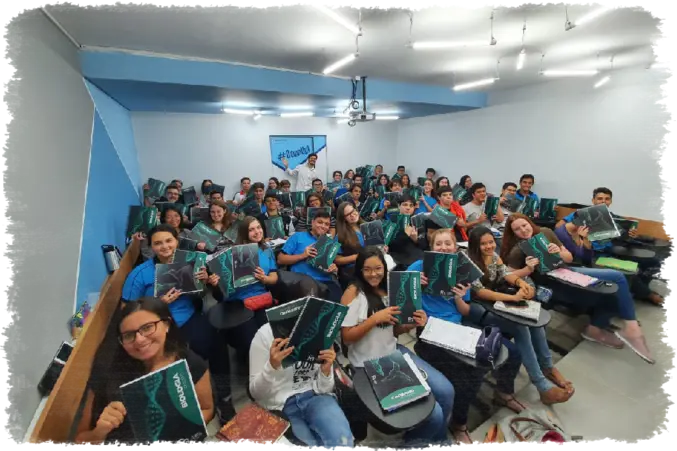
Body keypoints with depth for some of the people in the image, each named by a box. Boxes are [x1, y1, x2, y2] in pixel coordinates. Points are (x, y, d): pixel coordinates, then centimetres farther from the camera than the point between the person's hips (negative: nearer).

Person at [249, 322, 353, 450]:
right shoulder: (266, 334, -12)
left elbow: (324, 389, 2)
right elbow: (256, 393, -9)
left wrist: (326, 371, -20)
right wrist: (272, 366, -28)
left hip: (315, 396, 2)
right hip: (280, 405, -2)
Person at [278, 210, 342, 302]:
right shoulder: (298, 236, 11)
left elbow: (335, 266, 23)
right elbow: (280, 259, 6)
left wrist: (334, 269, -1)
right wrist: (302, 256, -7)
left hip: (326, 282, 3)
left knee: (335, 301, -27)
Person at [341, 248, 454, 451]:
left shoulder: (388, 289, 5)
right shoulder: (353, 293, -15)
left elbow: (393, 330, 12)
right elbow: (346, 338, -16)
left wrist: (413, 324, -7)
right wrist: (375, 318, -26)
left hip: (395, 352, 7)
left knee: (446, 391, 2)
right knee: (433, 413, -11)